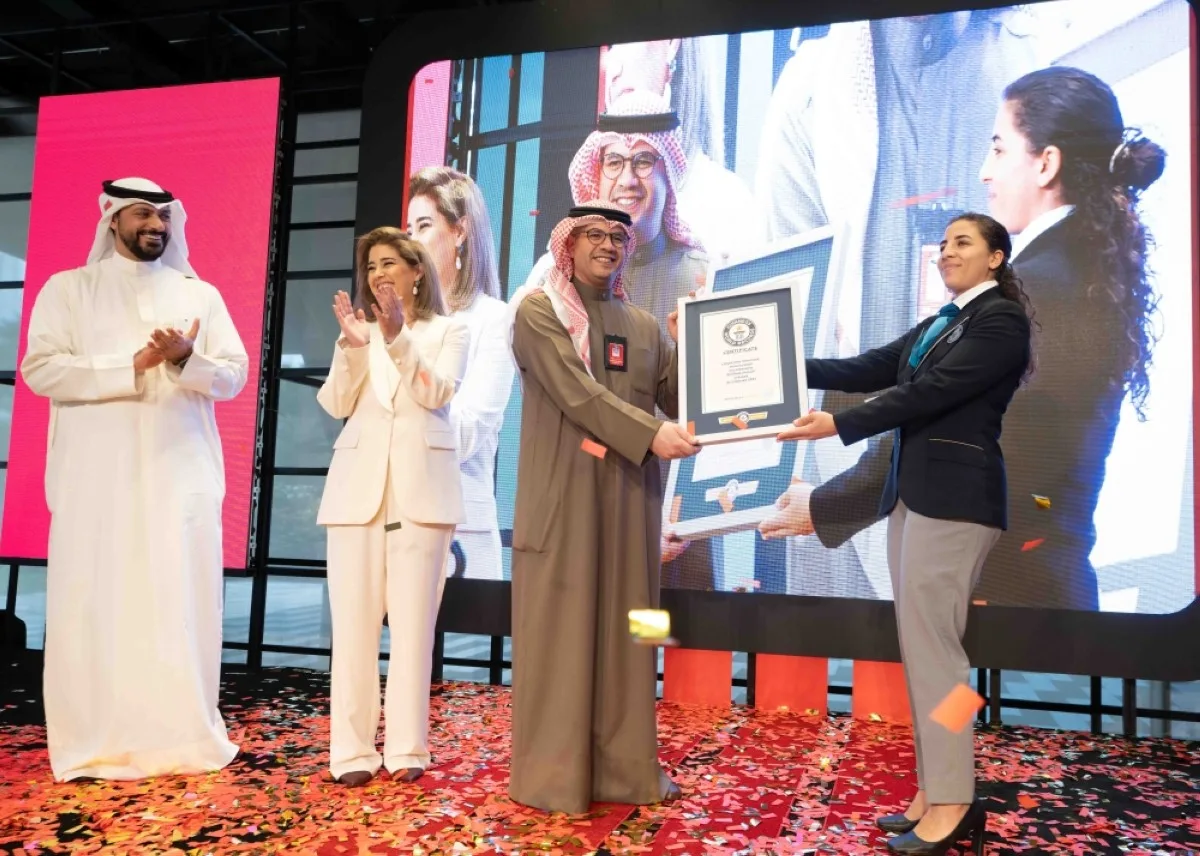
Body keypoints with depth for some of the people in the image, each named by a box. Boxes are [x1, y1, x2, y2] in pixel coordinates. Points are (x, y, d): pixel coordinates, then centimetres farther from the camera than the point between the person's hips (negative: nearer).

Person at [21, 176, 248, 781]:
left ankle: (181, 736, 8)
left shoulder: (201, 294, 14)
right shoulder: (68, 288, 8)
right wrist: (132, 364, -13)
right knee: (93, 603, -1)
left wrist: (186, 359, -14)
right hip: (97, 475, -1)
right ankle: (94, 743, 7)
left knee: (180, 603, 1)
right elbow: (39, 368, -4)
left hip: (181, 472, 2)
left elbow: (234, 376, 6)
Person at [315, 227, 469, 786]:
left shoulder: (449, 331, 11)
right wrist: (352, 346, -12)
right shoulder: (360, 331, 17)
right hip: (358, 484, 2)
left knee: (412, 620, -3)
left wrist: (398, 339, -16)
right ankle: (352, 750, 3)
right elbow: (336, 403, 4)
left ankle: (406, 747, 3)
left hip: (421, 485, -2)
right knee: (354, 620, -1)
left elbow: (438, 394, -6)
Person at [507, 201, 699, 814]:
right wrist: (650, 435, -21)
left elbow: (681, 401, 9)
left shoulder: (645, 326, 15)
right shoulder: (537, 311, 0)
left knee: (623, 632, 9)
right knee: (560, 632, 0)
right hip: (562, 495, -5)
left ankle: (624, 767, 19)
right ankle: (552, 775, 10)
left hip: (629, 497, 5)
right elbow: (576, 392, -14)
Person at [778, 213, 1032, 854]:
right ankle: (933, 793, 16)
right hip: (913, 491, 9)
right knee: (919, 644, 8)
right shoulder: (938, 323, 21)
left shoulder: (1002, 319, -6)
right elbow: (868, 371, 14)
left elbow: (929, 391, -16)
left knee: (931, 642, -8)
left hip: (954, 495, -9)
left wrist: (839, 425, -19)